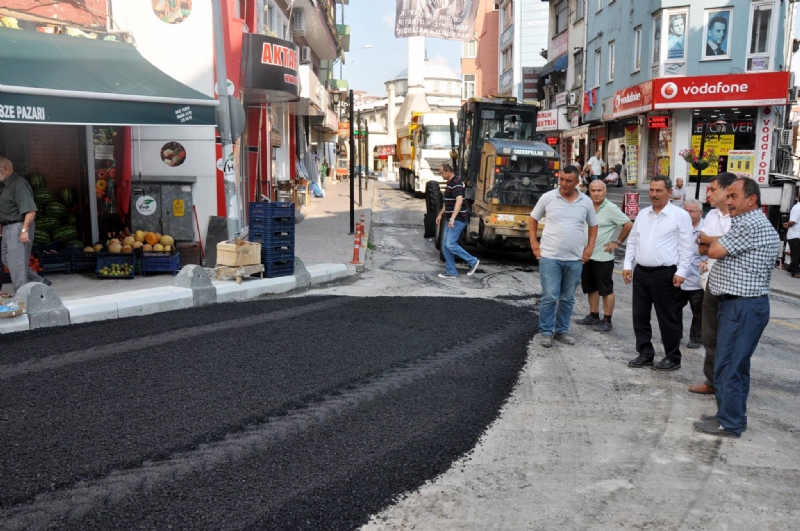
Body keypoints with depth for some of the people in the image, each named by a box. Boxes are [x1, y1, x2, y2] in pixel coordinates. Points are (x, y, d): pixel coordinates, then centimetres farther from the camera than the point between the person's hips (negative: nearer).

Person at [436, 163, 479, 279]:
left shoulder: (456, 183, -17)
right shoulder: (450, 183, 16)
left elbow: (459, 201, -30)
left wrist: (452, 218, -37)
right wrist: (440, 214, 29)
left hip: (458, 219, -10)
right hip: (450, 219, 10)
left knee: (450, 244, -15)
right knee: (445, 245, 7)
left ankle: (473, 261, -3)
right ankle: (451, 272, 11)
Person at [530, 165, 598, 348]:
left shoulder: (586, 202, 3)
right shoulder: (548, 197, -4)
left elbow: (593, 225, 17)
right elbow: (533, 218, 8)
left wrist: (590, 247, 7)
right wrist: (534, 243, 2)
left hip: (575, 259, 3)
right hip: (550, 257, -3)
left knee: (568, 299, 11)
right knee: (549, 297, -3)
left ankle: (562, 330, 24)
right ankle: (546, 332, 9)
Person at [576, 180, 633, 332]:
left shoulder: (611, 208, -12)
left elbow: (629, 225, -11)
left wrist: (618, 242, -8)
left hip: (603, 257, -7)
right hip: (587, 255, 7)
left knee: (606, 290, 1)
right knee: (591, 288, 15)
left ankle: (607, 321, 7)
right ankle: (594, 316, 27)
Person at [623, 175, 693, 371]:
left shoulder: (680, 215, -6)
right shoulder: (643, 214, 12)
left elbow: (686, 247, -7)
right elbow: (632, 241, 16)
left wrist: (681, 271, -13)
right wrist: (627, 265, 8)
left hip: (664, 274, -6)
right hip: (640, 272, 6)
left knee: (666, 318, 2)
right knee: (640, 316, 9)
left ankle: (673, 358, 15)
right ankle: (645, 354, 21)